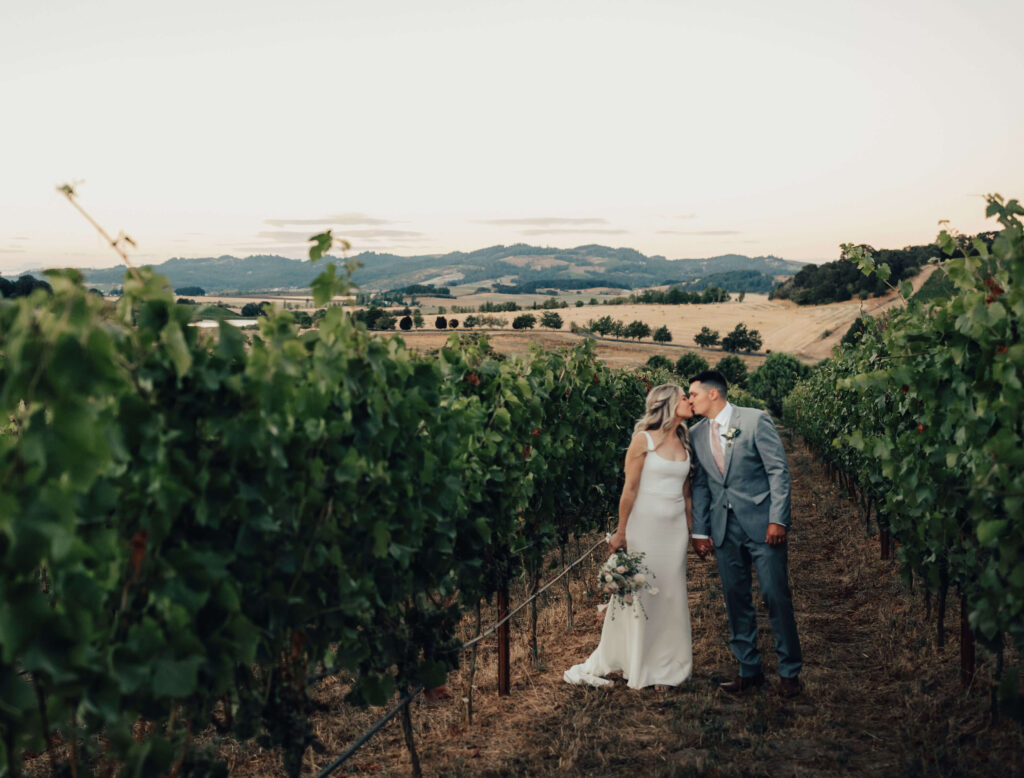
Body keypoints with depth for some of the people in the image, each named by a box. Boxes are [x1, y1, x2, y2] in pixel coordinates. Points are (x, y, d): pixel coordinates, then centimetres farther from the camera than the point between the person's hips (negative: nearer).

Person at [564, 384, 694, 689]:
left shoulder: (684, 442, 9)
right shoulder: (644, 439, -8)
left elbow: (684, 488, 16)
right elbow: (630, 488, -8)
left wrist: (692, 527, 13)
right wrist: (620, 532, -7)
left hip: (675, 527, 5)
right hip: (645, 524, -5)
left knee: (671, 593, 7)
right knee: (636, 591, 1)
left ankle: (666, 664, 20)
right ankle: (634, 665, 17)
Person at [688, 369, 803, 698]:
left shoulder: (756, 420, -7)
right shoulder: (697, 433, 8)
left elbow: (779, 470, -7)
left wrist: (778, 519, -14)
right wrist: (700, 530, 8)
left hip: (761, 523, -5)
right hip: (724, 527, 5)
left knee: (777, 597, 0)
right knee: (735, 599, 9)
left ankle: (789, 671, 15)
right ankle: (749, 669, 22)